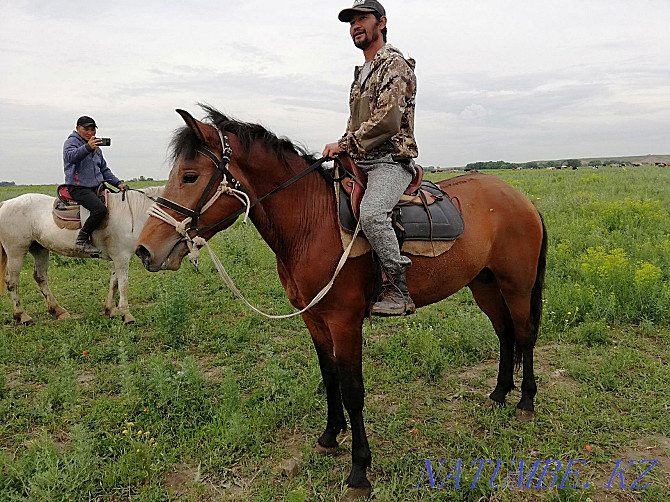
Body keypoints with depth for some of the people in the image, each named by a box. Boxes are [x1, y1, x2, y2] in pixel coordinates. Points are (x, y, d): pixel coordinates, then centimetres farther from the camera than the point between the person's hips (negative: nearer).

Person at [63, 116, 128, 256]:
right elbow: (71, 156, -26)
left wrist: (118, 183, 10)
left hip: (96, 187, 9)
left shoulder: (96, 148, 23)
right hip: (78, 188, -9)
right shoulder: (71, 142, -2)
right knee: (100, 209, -32)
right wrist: (87, 147, -44)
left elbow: (104, 170, 26)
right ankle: (82, 240, -21)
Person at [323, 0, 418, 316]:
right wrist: (344, 148, 10)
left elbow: (387, 122, -18)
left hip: (389, 162, -10)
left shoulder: (394, 64, -5)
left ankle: (397, 292, -27)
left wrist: (345, 144, -13)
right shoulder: (362, 73, 23)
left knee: (371, 212, -34)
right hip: (360, 163, 10)